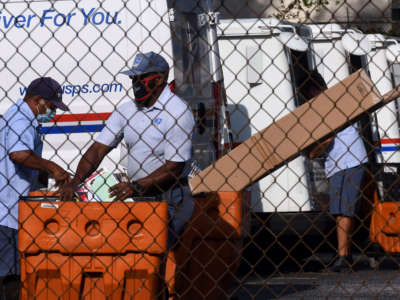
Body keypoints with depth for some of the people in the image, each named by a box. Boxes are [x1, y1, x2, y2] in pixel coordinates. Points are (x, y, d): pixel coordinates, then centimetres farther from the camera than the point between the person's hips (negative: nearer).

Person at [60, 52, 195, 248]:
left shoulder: (178, 111, -8)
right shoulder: (127, 110, 12)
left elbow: (174, 167, -13)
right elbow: (99, 148, 8)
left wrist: (137, 186, -23)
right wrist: (76, 181, -7)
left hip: (168, 197, -6)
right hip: (135, 195, 6)